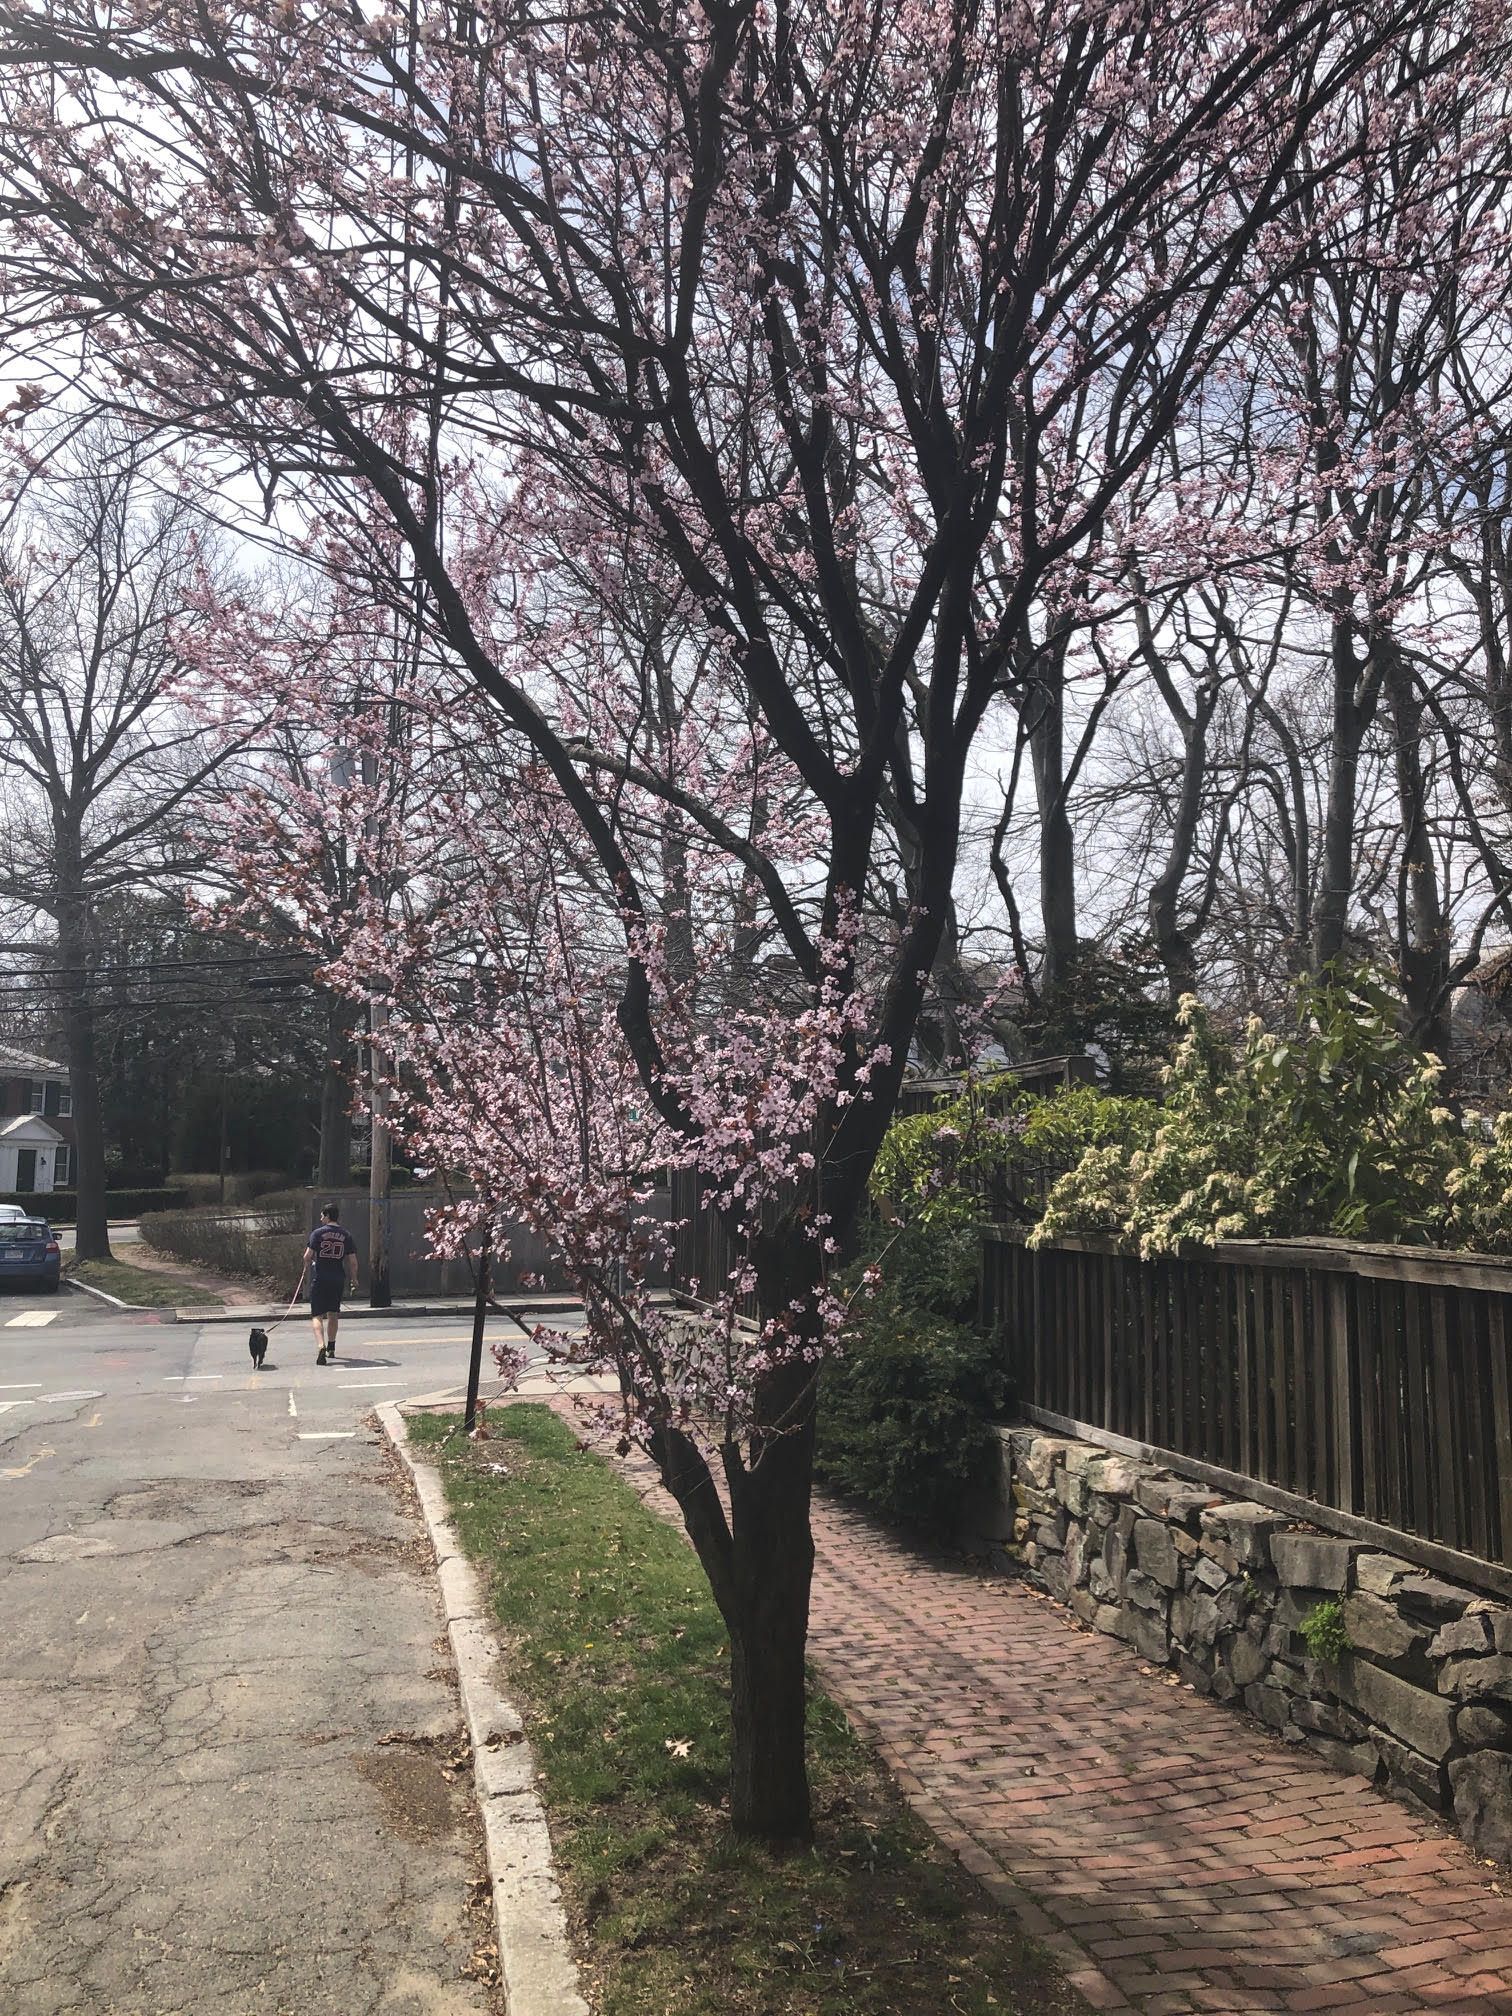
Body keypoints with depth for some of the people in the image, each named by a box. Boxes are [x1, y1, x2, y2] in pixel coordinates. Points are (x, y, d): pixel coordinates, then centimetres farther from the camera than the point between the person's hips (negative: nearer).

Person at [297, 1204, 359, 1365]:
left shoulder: (318, 1233, -4)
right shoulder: (346, 1235, 4)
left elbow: (308, 1256, -7)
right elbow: (353, 1261, 3)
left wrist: (305, 1271, 12)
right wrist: (354, 1280, 15)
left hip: (319, 1278, -3)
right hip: (338, 1279, 3)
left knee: (317, 1315, -2)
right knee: (333, 1314, 20)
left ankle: (321, 1345, -24)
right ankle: (331, 1348, 28)